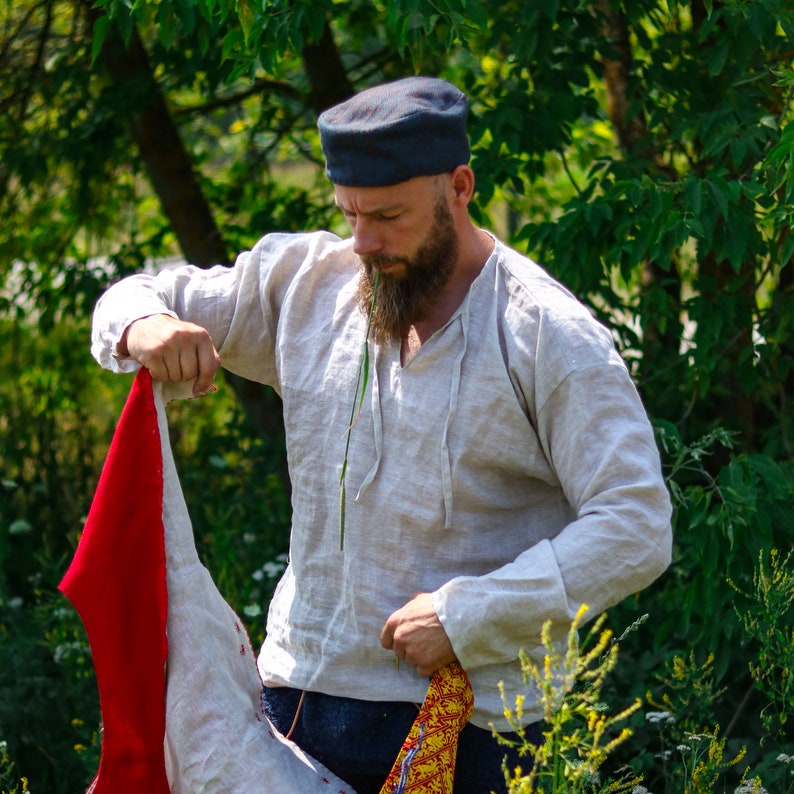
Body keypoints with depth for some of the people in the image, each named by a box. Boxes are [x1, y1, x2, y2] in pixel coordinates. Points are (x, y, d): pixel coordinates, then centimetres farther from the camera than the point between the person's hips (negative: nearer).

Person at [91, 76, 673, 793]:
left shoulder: (548, 335, -10)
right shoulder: (304, 280, 6)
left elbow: (636, 531, -15)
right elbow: (138, 296, 17)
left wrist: (467, 615, -21)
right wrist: (144, 326, -9)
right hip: (297, 691, 5)